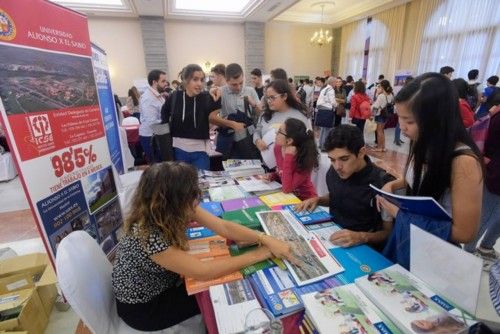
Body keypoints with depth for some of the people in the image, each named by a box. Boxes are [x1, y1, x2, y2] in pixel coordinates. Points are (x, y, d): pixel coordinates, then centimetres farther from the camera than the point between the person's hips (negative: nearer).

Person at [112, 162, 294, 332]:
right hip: (142, 305, -5)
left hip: (165, 283, 6)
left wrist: (265, 239, -30)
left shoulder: (176, 210, -18)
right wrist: (259, 254, -30)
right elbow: (203, 272, -36)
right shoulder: (146, 235, -39)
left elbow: (224, 227, -18)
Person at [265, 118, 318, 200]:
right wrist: (272, 176, -11)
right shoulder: (278, 147, -7)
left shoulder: (304, 160, -24)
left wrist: (288, 157, -31)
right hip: (287, 196, 5)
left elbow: (286, 189, -30)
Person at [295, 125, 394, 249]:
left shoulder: (382, 183, -21)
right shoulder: (333, 172, -4)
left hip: (363, 247, -5)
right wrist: (318, 200, -2)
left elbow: (389, 232, -12)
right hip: (332, 236, 5)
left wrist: (362, 237, -30)